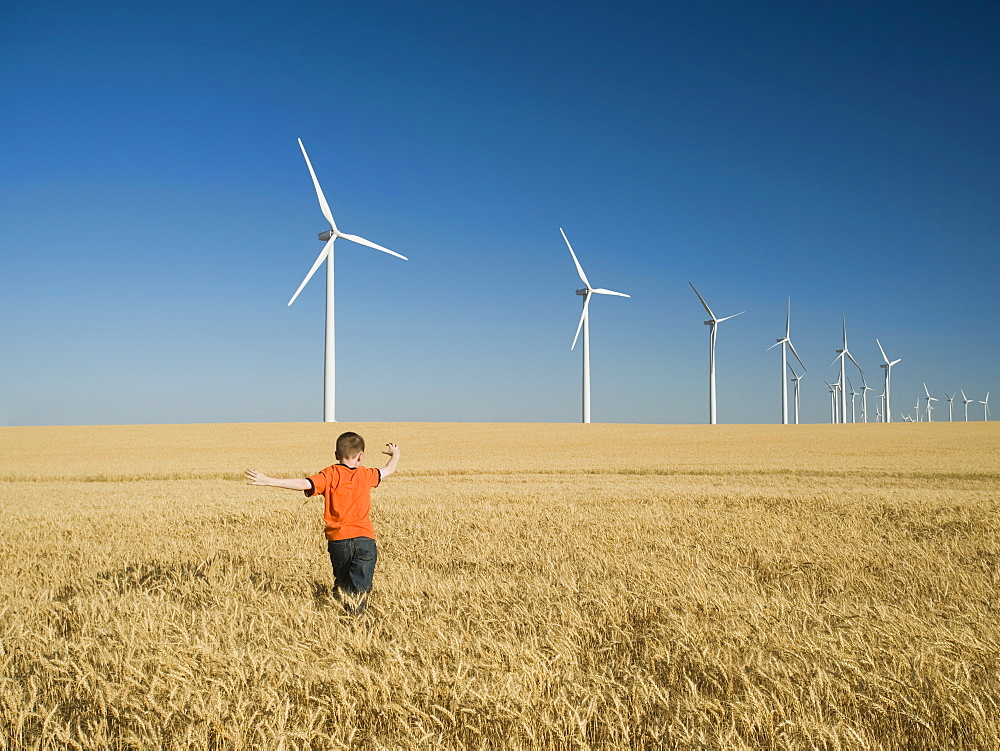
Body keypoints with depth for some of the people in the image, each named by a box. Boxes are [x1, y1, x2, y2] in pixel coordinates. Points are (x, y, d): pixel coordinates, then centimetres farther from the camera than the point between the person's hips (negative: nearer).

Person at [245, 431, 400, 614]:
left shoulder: (329, 475, -1)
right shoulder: (366, 475, 8)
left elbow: (304, 484, -15)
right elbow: (389, 469, 26)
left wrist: (268, 481, -16)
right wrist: (395, 454, 47)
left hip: (337, 539, 0)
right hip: (364, 538, 0)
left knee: (342, 581, 22)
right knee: (360, 587, 0)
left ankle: (342, 591, -6)